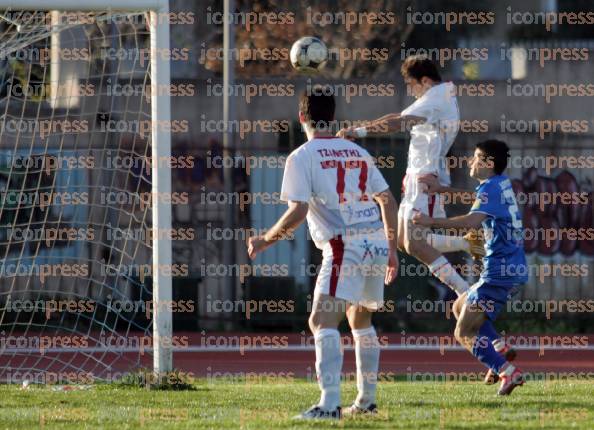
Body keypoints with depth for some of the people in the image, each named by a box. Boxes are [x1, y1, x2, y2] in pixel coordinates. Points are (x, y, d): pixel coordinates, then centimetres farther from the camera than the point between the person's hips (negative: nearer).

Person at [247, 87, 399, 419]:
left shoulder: (302, 157, -2)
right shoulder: (358, 152, 17)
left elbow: (297, 212, -11)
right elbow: (388, 202, 18)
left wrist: (266, 240, 2)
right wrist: (392, 250, 25)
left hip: (346, 245, -7)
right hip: (377, 242, 7)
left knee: (323, 320, -14)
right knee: (361, 318, 24)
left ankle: (330, 403, -29)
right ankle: (367, 400, 27)